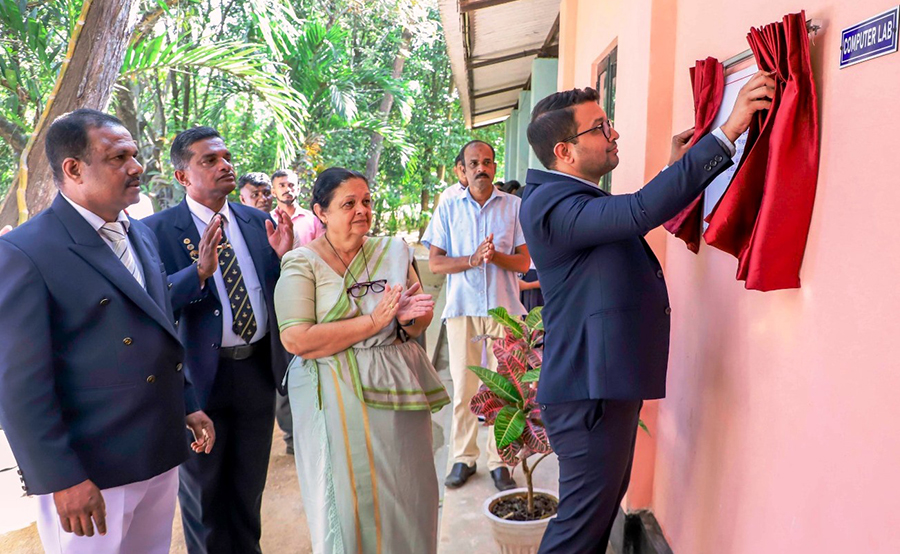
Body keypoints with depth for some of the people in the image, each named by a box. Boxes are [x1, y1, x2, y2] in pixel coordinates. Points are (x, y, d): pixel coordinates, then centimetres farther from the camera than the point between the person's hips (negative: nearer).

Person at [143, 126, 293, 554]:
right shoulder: (157, 230, -10)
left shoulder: (257, 221, 4)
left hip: (259, 369, 4)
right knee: (203, 490, 17)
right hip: (202, 374, -4)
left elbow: (278, 291, 6)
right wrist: (199, 271, -34)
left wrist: (285, 256, -14)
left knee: (249, 484, 22)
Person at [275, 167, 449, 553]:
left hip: (399, 389, 4)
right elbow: (296, 340, -18)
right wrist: (375, 321, -19)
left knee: (405, 493, 14)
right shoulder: (303, 263, -6)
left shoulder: (393, 251, 8)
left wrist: (408, 318, -12)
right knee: (351, 500, 8)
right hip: (339, 401, -4)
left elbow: (420, 323, 12)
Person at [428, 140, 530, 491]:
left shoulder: (514, 206, 6)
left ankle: (499, 461, 13)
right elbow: (435, 263, 3)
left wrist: (495, 256, -16)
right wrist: (473, 259, -13)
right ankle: (463, 458, 17)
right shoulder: (447, 208, 8)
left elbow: (524, 262, 3)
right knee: (464, 387, 4)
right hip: (462, 308, 1)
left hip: (504, 308, 0)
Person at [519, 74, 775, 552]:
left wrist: (675, 168, 20)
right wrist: (728, 131, -30)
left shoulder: (575, 198, 14)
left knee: (601, 510, 23)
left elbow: (631, 220, 29)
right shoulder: (550, 204, -20)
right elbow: (639, 211, -34)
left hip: (609, 384, 11)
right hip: (589, 391, -11)